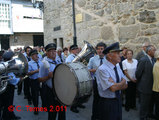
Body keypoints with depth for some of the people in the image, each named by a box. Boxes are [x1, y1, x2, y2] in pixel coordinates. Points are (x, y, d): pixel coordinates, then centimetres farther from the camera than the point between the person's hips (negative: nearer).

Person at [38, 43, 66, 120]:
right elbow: (40, 79, -14)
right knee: (52, 114, 4)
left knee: (62, 111, 17)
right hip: (51, 92, -7)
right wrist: (48, 76, -28)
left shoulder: (57, 62, 9)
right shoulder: (45, 64, -13)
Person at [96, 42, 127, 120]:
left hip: (118, 100, 8)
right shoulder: (102, 69, -21)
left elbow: (125, 86, 2)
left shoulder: (118, 68, 5)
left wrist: (115, 85, -18)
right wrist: (123, 82, -9)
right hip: (107, 103, -7)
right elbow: (113, 88, -26)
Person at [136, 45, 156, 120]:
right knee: (144, 103, 7)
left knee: (151, 102, 21)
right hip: (145, 86, -7)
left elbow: (153, 72, 12)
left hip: (152, 86, 7)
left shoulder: (153, 60, 5)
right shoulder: (143, 60, -19)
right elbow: (138, 73, -16)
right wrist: (140, 82, -1)